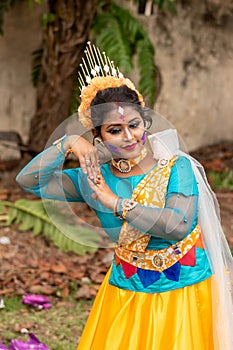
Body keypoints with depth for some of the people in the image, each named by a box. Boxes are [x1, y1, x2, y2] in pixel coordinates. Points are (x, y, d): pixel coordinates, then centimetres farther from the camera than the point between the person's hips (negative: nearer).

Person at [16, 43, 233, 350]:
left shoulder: (176, 166, -10)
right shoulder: (95, 178, 0)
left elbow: (179, 226, -25)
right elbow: (28, 180, 0)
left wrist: (116, 202, -22)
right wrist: (68, 144, -12)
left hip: (186, 290, -3)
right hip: (128, 297, 3)